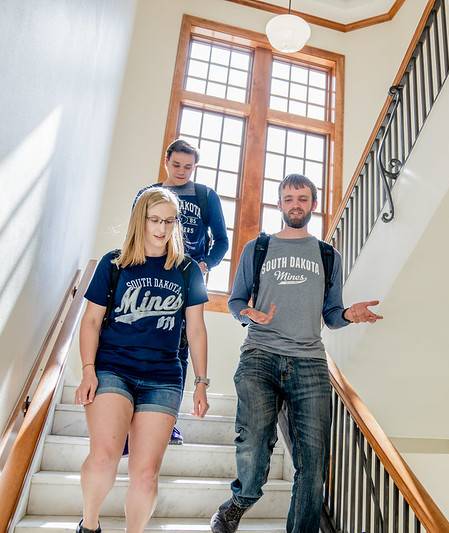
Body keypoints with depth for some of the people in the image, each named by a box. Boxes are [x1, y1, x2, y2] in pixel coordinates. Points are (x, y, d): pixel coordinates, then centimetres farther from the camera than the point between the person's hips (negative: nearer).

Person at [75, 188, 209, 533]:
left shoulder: (187, 270, 6)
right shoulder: (114, 263, 5)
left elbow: (196, 329, 8)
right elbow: (92, 320, 6)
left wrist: (201, 383, 6)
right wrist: (88, 370, -5)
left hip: (163, 378, 1)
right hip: (112, 368, -1)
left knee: (146, 472, -3)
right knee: (104, 457, -19)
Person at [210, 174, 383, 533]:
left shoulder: (329, 256, 19)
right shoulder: (256, 249, 16)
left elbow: (331, 313, 17)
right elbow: (236, 301, 16)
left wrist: (348, 314, -6)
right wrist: (249, 313, -6)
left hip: (310, 362, 2)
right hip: (260, 356, -1)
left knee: (314, 457, -5)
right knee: (254, 443, -19)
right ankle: (243, 499, 14)